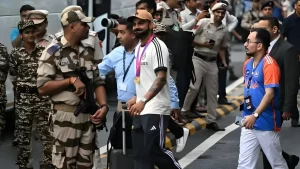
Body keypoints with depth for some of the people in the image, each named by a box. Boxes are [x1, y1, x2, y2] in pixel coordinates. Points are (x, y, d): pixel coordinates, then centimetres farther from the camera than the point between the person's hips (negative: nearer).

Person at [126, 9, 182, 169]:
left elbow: (161, 78, -22)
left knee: (155, 151, -9)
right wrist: (136, 98, 16)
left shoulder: (157, 46, -12)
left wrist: (143, 101, -30)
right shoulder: (139, 48, 16)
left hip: (155, 110, -9)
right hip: (141, 110, 9)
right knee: (140, 154, 7)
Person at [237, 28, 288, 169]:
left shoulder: (269, 64, -15)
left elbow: (270, 93, -22)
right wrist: (246, 113, 15)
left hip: (266, 123, -8)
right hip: (249, 122, 8)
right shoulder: (247, 64, 10)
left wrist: (255, 115, -27)